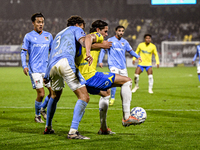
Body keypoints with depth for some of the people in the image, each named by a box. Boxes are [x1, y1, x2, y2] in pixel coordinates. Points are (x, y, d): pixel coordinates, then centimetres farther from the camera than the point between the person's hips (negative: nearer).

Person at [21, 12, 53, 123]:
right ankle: (37, 116, 11)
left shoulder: (48, 36, 12)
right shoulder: (28, 36, 0)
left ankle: (43, 108, 23)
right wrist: (24, 66, -11)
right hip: (34, 69, -4)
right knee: (41, 93, -11)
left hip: (46, 68, 5)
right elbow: (23, 52, 1)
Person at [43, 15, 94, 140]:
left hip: (52, 65, 8)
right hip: (66, 61, -8)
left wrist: (47, 76, 53)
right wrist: (88, 52, -23)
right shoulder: (76, 29, 20)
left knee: (55, 96, 33)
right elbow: (84, 39, -4)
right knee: (84, 97, -9)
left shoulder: (59, 34, 41)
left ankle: (48, 127, 41)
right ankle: (73, 131, -22)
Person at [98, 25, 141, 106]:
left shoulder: (124, 42, 12)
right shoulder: (110, 40, -1)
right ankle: (112, 98, -5)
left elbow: (130, 51, 21)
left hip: (123, 66, 5)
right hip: (113, 65, -5)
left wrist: (137, 56, 4)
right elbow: (103, 50, 0)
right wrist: (100, 61, -9)